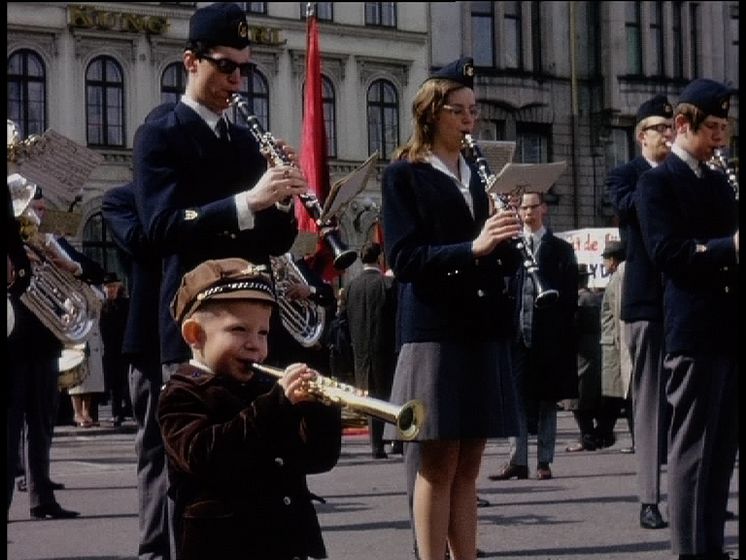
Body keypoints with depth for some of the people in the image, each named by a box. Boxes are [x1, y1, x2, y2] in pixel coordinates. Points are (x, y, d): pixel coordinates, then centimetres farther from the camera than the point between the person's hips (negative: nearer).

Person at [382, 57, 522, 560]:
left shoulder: (481, 174, 16)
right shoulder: (405, 175, -1)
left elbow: (508, 261, 14)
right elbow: (403, 259, -11)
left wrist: (505, 241, -8)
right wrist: (472, 248, -22)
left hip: (484, 329, 6)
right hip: (434, 330, -6)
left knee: (467, 467, 8)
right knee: (437, 465, -4)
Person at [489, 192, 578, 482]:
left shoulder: (561, 250, 7)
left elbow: (570, 295, 4)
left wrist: (564, 332, -5)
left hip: (549, 335, 0)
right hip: (517, 334, 0)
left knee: (548, 400, 4)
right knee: (517, 399, -2)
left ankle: (544, 461, 8)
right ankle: (517, 461, -1)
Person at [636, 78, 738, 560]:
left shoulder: (721, 182, 20)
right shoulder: (658, 181, -3)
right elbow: (667, 252, -15)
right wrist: (730, 248, -24)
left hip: (730, 329, 8)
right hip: (695, 330, -7)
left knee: (722, 448, 10)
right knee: (692, 450, -6)